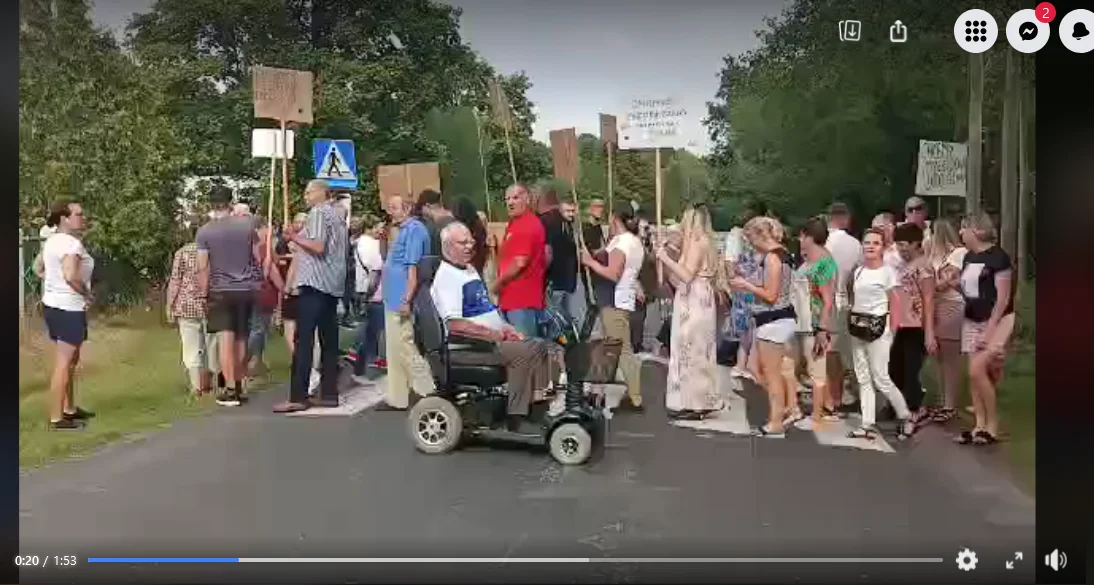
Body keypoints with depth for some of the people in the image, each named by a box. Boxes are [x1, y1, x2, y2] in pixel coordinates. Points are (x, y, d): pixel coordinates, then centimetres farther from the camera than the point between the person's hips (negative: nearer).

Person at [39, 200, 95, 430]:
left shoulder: (51, 241, 11)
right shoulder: (72, 243, -19)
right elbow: (71, 276, -32)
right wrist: (87, 294, -17)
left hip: (52, 305, 10)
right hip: (69, 308, -10)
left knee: (70, 360, 20)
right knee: (64, 364, -5)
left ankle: (69, 409, 31)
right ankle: (57, 419, 0)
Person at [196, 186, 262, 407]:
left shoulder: (204, 231, -6)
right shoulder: (247, 224, 1)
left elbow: (202, 268, -8)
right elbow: (258, 258, 7)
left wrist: (203, 292, 2)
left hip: (221, 291, -3)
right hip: (246, 289, 3)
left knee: (226, 341, -3)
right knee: (241, 341, 11)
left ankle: (231, 391, -6)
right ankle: (239, 386, 18)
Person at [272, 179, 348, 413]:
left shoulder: (318, 212, -6)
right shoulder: (338, 216, 20)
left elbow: (318, 246, -18)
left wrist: (295, 237, -7)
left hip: (315, 283, -9)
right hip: (333, 284, 9)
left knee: (304, 340, -10)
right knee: (329, 340, 7)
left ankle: (298, 397, -13)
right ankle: (329, 394, 7)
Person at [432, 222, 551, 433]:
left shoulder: (471, 269, 18)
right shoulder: (446, 277, -14)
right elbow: (454, 324, -24)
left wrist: (505, 328, 7)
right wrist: (495, 335, -19)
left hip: (494, 338, 10)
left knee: (538, 345, 2)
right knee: (523, 353, -24)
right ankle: (516, 418, -16)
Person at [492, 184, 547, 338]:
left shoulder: (527, 226, -15)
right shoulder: (515, 223, 18)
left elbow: (520, 263, -21)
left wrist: (498, 283, -9)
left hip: (522, 298, -11)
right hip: (514, 297, 11)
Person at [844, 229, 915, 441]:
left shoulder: (888, 271, -7)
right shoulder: (857, 271, 9)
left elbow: (895, 303, -7)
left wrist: (892, 331, -11)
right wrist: (852, 321, 5)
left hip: (877, 327, -6)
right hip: (857, 327, 6)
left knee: (881, 379, -4)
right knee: (863, 378, 7)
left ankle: (906, 417, 15)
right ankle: (868, 424, 11)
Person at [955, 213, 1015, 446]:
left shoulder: (998, 257, -14)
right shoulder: (968, 257, 9)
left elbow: (1003, 297, -17)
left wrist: (990, 328, -20)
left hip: (997, 321, -8)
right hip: (972, 321, 8)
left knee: (978, 371, -15)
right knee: (974, 373, 5)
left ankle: (993, 425, -1)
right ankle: (980, 425, 12)